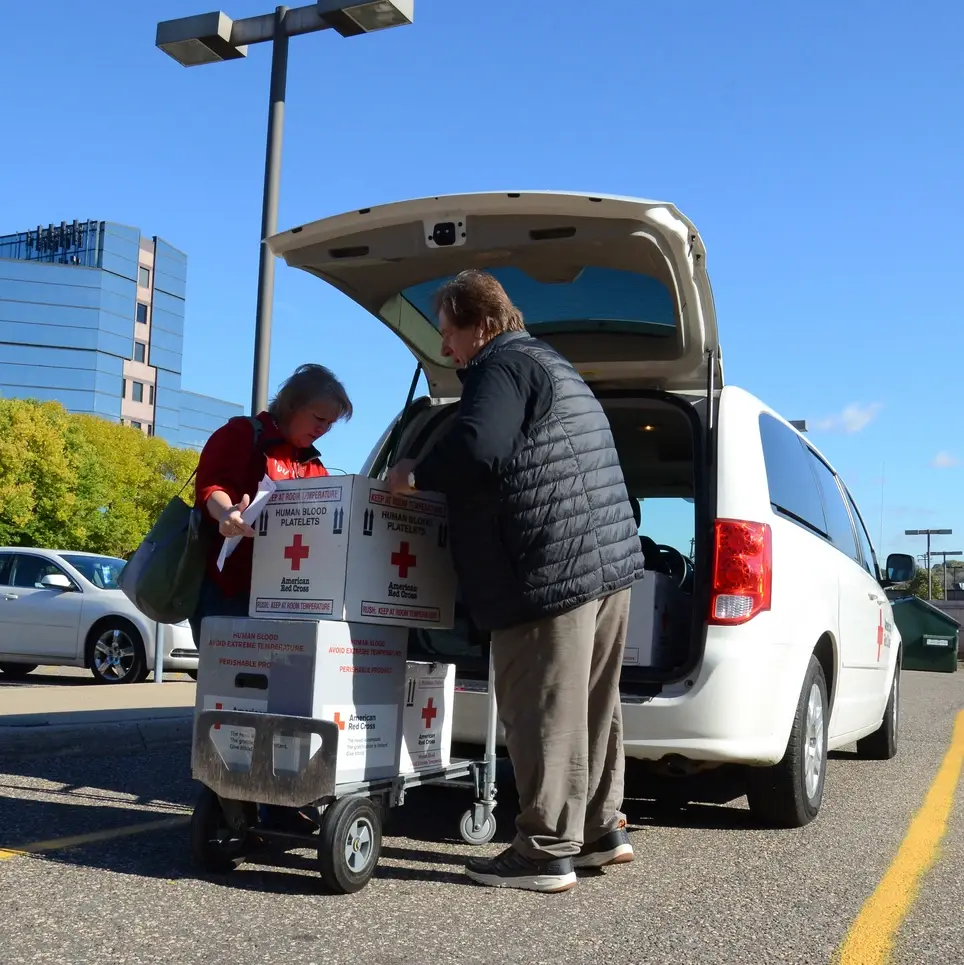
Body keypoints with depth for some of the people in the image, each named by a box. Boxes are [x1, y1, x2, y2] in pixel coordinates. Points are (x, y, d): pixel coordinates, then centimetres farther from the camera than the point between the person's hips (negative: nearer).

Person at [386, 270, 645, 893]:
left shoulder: (502, 367, -7)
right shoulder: (553, 367, 25)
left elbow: (476, 448, -24)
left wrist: (415, 476, -8)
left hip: (552, 572, -10)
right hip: (611, 561, 10)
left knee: (545, 713, -4)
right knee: (594, 705, 17)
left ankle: (547, 853, 3)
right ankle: (601, 830, 27)